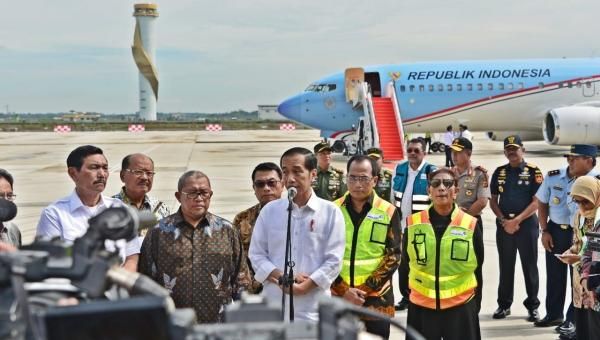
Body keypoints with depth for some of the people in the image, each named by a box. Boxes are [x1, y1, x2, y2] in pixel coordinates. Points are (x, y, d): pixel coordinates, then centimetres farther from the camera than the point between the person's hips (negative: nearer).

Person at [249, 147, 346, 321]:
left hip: (313, 311, -2)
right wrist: (282, 277, -9)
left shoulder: (331, 212, 2)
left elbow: (334, 260, -2)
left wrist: (305, 286, -13)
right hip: (273, 307, 2)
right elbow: (256, 254, 8)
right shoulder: (270, 210, 10)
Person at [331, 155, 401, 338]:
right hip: (339, 298, 1)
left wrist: (365, 289, -11)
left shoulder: (388, 212, 0)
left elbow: (393, 256, -3)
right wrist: (343, 290, -10)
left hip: (376, 299, -1)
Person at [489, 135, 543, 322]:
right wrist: (504, 221, -5)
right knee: (505, 267, 10)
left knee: (530, 267, 3)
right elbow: (493, 201, 9)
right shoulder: (499, 172, 8)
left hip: (527, 225, -3)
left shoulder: (533, 172, -3)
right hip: (503, 226, 3)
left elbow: (536, 202, -8)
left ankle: (532, 306, 12)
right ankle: (504, 305, 19)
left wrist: (517, 220, -14)